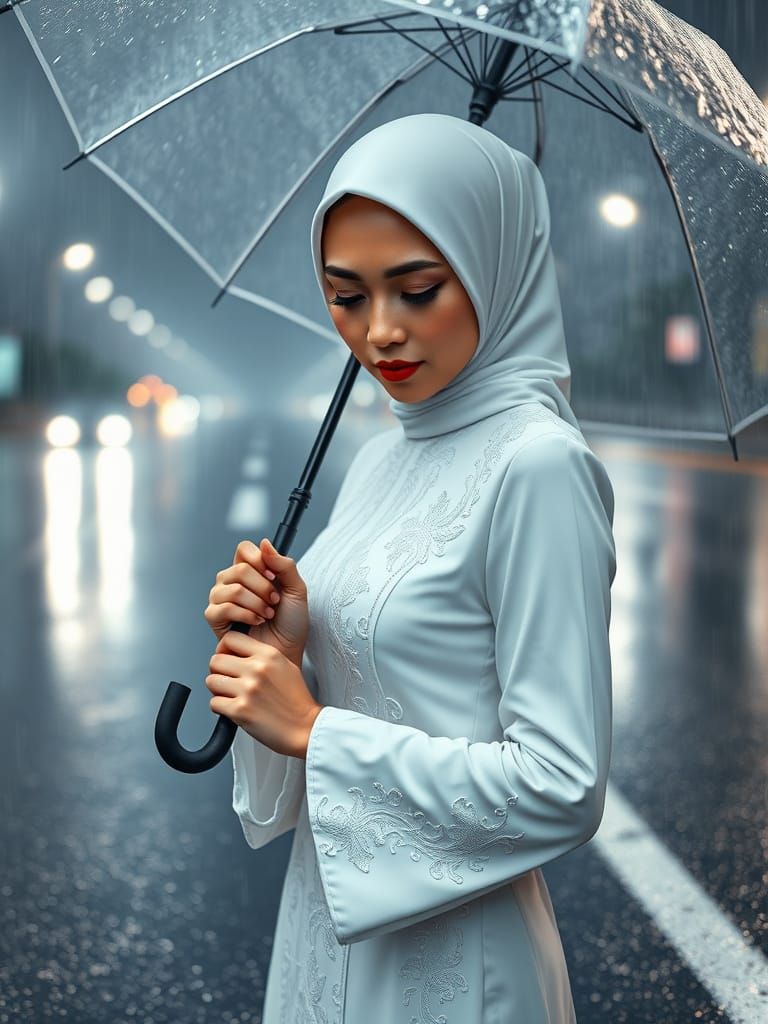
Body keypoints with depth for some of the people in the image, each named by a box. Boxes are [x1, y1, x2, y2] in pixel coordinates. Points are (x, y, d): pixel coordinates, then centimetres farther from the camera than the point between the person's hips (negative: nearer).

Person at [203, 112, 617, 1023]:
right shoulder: (380, 455, 4)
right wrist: (285, 647, -9)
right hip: (330, 913, 8)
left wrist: (313, 728, -18)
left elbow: (562, 789, -23)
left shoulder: (536, 465, -20)